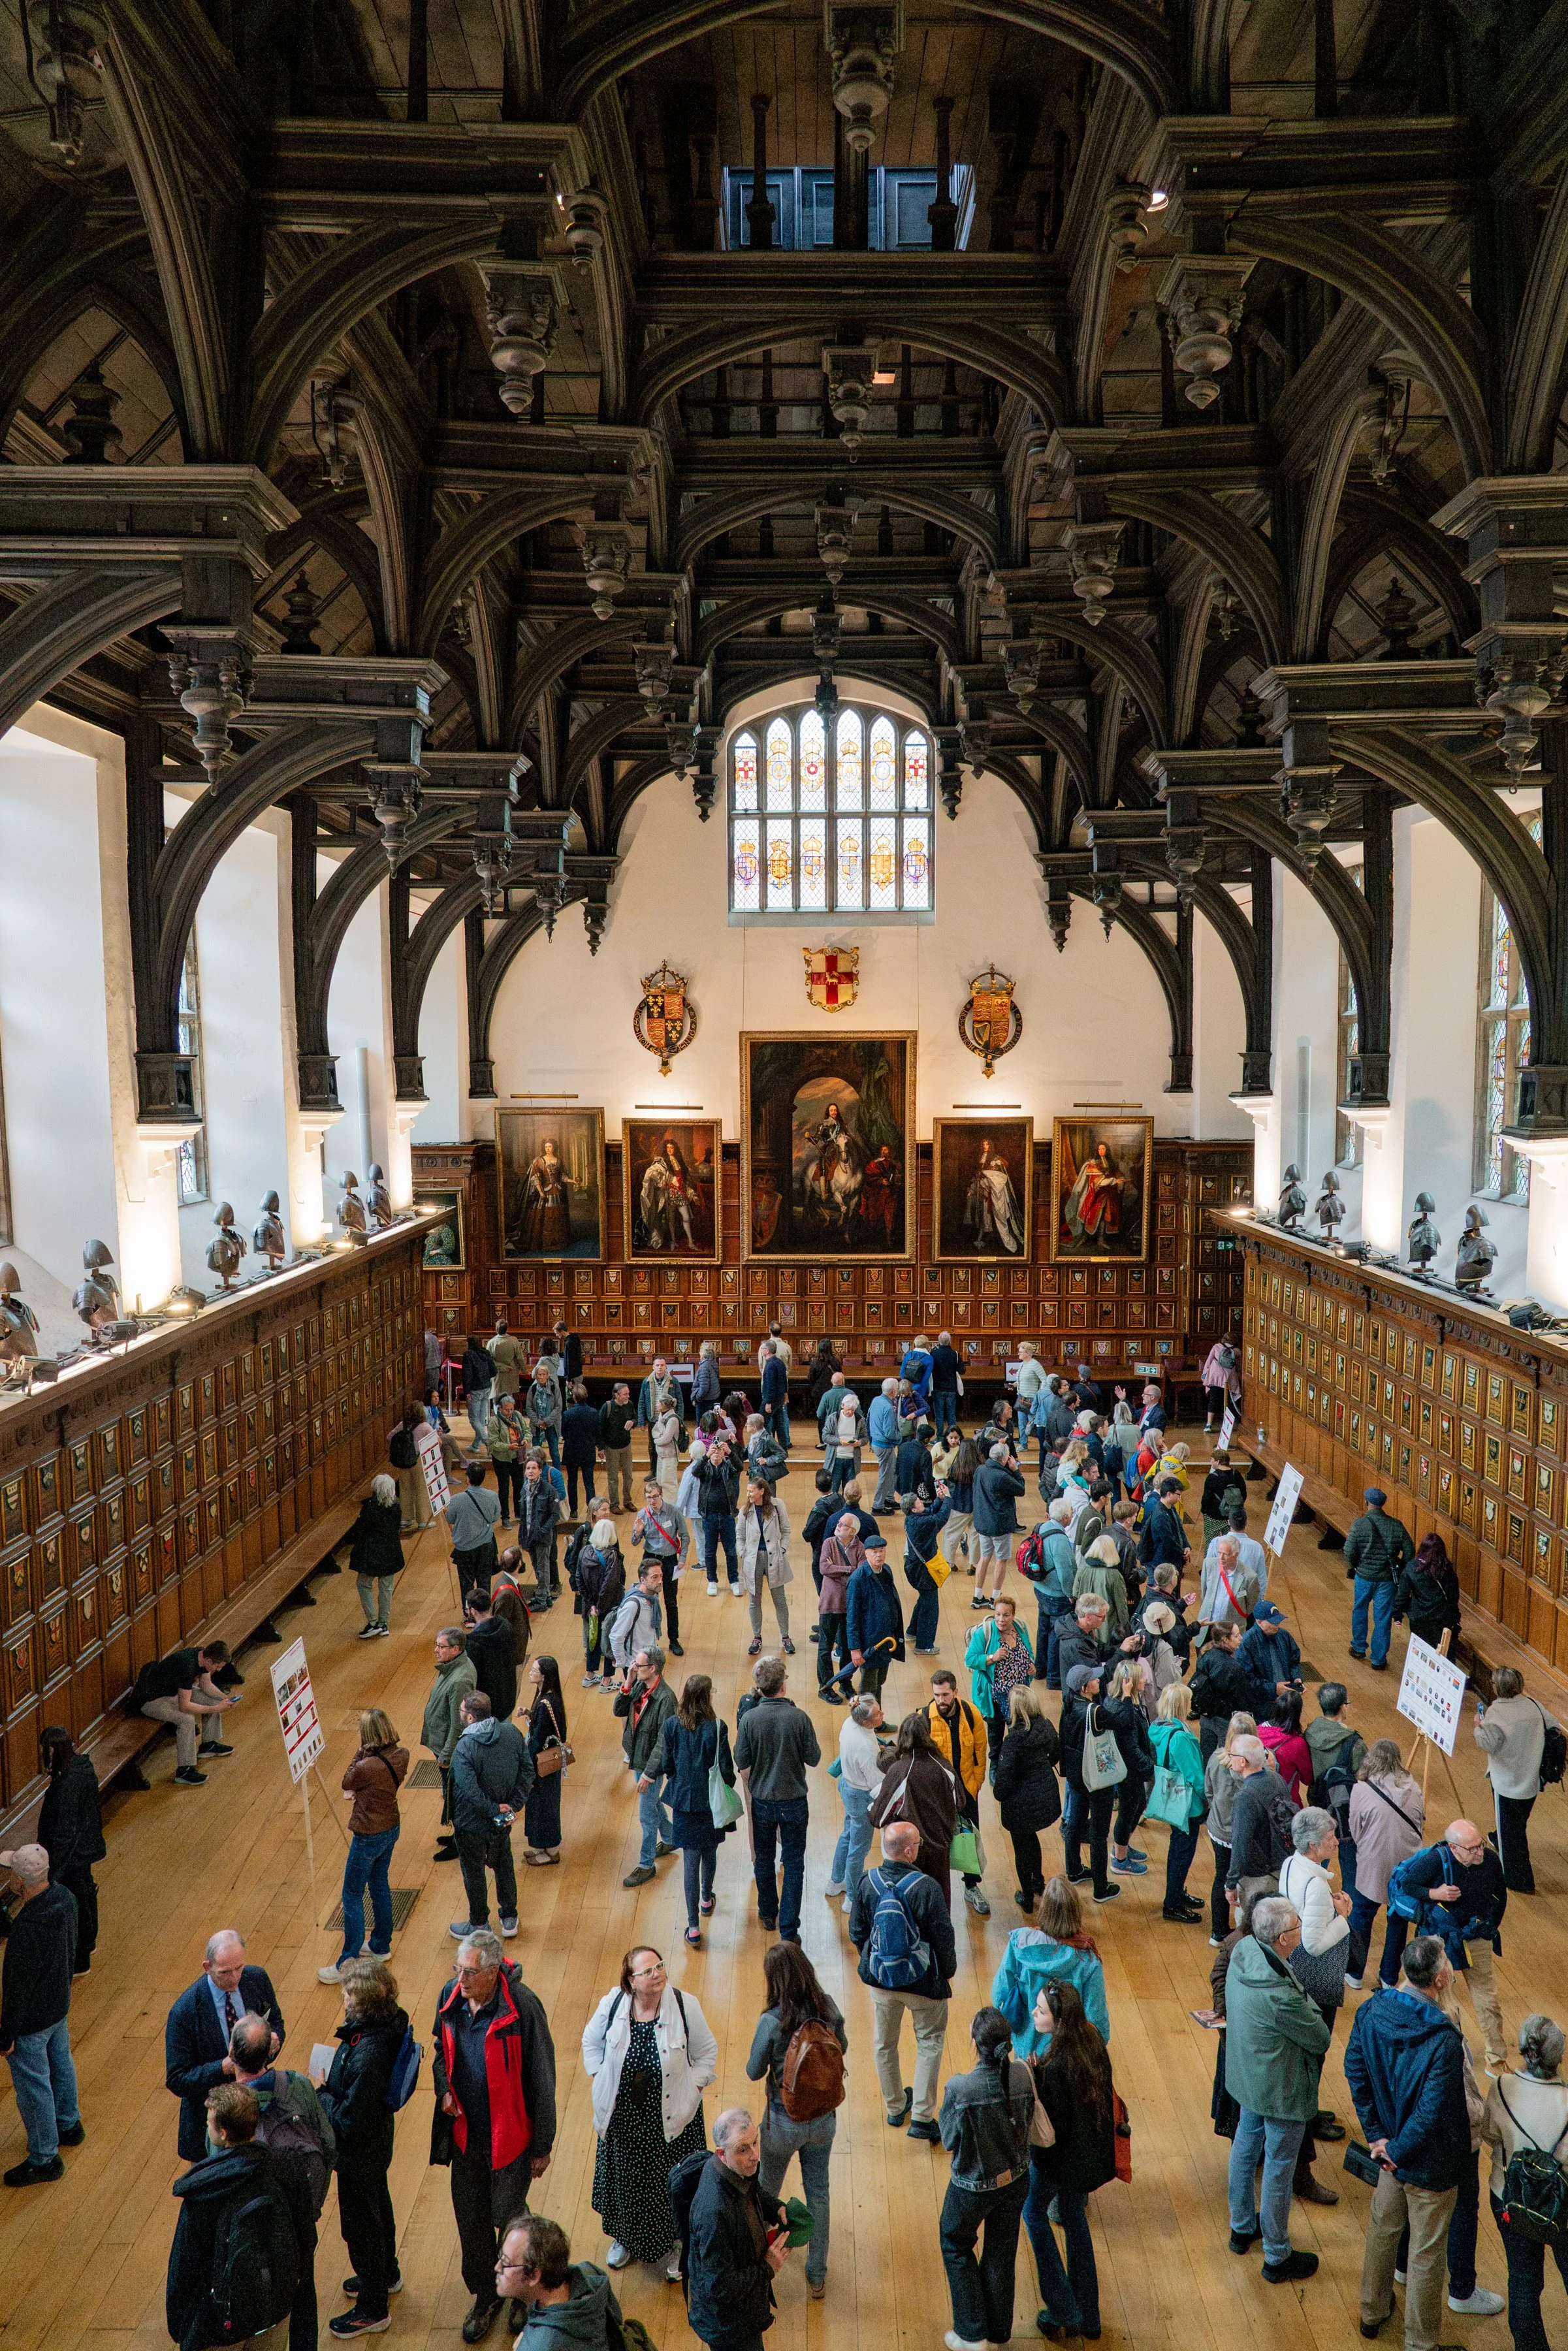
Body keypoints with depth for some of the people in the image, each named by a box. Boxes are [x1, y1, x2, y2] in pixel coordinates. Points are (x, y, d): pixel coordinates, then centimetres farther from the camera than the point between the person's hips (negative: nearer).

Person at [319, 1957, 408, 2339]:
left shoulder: (367, 2055, -42)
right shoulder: (387, 2023, -15)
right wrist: (332, 2088, -1)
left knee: (360, 2225, 15)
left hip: (359, 2152, -8)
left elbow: (348, 2122, -32)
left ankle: (372, 2310, 36)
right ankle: (387, 2275, 54)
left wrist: (322, 2093, -17)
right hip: (377, 2139, 8)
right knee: (378, 2207, 30)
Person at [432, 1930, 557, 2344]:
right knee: (471, 2219, 16)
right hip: (465, 2131, 5)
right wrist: (443, 2089, -7)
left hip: (509, 2135, -4)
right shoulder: (450, 1996, -10)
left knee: (508, 2216, 9)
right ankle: (485, 2296, 40)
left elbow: (541, 2078, -15)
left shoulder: (521, 2007, -25)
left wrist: (542, 2146, -8)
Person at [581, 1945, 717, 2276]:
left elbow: (707, 2053, -4)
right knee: (625, 2180, 21)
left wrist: (690, 2091, -9)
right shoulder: (612, 2004, -14)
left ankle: (674, 2247, 35)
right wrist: (600, 2080, 1)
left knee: (673, 2183, 10)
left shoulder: (685, 2006, -18)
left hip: (671, 2118, -2)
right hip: (623, 2117, 2)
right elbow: (592, 2042, 6)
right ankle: (625, 2239, 47)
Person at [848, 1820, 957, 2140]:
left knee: (884, 2044, 23)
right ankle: (922, 2117, 15)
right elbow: (943, 1937, -16)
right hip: (922, 1981, -3)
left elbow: (856, 1933, -2)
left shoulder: (867, 1883, -14)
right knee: (930, 2042, 18)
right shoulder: (926, 1888, -26)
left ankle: (895, 2108, 39)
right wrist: (948, 1971, 4)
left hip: (880, 1980, 3)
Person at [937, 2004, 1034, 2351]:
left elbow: (950, 2140, -16)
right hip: (1015, 2180, 3)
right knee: (1002, 2252, 25)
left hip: (973, 2188, -3)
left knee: (956, 2248, 24)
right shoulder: (1022, 2075, -20)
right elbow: (1027, 2124, -4)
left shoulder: (959, 2088, -31)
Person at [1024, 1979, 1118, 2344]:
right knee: (1074, 2219, 25)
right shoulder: (1093, 2040, -12)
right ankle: (1087, 2317, 37)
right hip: (1090, 2155, 7)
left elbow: (1051, 2126, -27)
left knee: (1034, 2211, 20)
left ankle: (1063, 2311, 24)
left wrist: (1032, 2082, -25)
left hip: (1058, 2156, -7)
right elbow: (1104, 2092, 2)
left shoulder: (1056, 2066, -35)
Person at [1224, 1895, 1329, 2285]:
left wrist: (1303, 2008, -10)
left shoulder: (1243, 1950, -15)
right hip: (1281, 2090, -8)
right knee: (1278, 2169, 12)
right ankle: (1277, 2259, 31)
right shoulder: (1280, 1996, -38)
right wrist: (1311, 2014, -2)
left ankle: (1243, 2227, 47)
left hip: (1246, 2074, 8)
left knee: (1246, 2147, 26)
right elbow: (1321, 2039, -20)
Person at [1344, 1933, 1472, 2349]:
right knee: (1426, 2252, 16)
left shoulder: (1372, 2011, -16)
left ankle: (1373, 2312, 48)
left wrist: (1377, 2135, 0)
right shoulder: (1444, 2040, -34)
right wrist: (1397, 2152, -12)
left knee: (1383, 2228, 27)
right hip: (1430, 2160, -6)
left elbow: (1355, 2071, -7)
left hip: (1392, 2143, 6)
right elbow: (1431, 2112, -29)